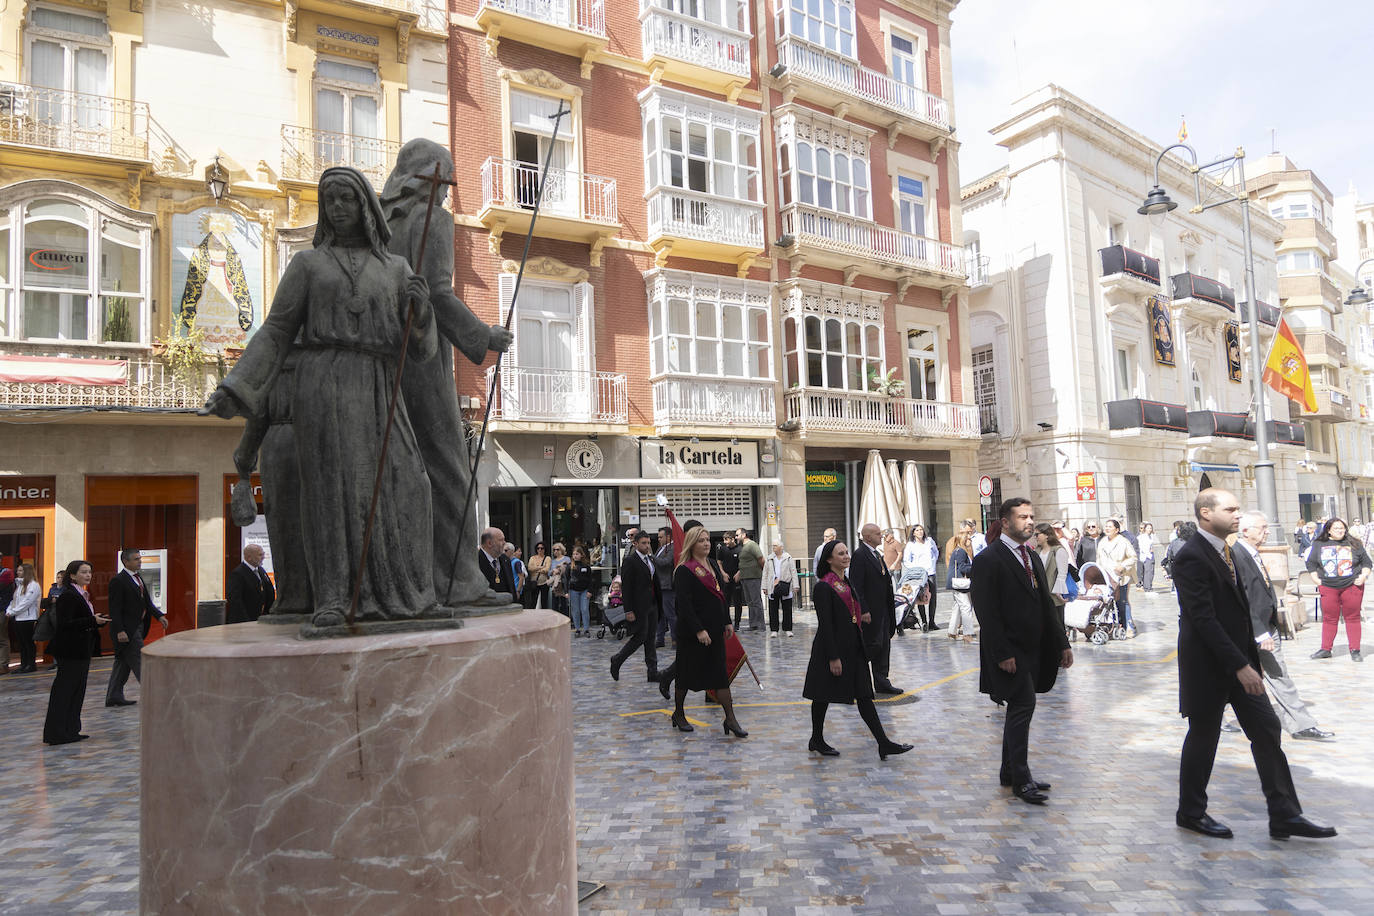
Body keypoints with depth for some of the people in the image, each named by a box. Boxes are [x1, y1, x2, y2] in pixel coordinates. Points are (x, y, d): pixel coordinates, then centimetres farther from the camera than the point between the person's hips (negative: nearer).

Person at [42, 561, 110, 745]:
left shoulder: (82, 595, 15)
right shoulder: (68, 596, -15)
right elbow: (64, 624, -22)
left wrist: (98, 621, 6)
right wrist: (92, 621, -26)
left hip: (80, 651, 10)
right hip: (70, 652, -10)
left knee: (77, 690, 13)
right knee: (65, 690, -4)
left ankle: (70, 731, 20)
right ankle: (57, 734, 3)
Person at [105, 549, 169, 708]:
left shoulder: (138, 579, 15)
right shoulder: (118, 581, -14)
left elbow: (147, 601, 16)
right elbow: (115, 609, -18)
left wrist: (159, 616, 3)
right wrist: (119, 630, -23)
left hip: (137, 626, 10)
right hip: (126, 629, -10)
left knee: (123, 662, 14)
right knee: (139, 661, -5)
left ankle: (114, 696, 21)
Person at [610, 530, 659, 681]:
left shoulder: (651, 560, 12)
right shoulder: (630, 561, -12)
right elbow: (626, 587, -14)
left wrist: (658, 603, 11)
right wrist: (629, 611, -17)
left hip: (652, 605, 8)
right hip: (639, 606, -7)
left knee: (651, 638, 9)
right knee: (640, 636, -5)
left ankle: (652, 671, 14)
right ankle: (617, 660, 14)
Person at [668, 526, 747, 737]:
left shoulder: (712, 565, 11)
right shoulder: (684, 571, -13)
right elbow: (684, 604, -18)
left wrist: (727, 622, 13)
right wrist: (698, 630, -23)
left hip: (714, 629, 7)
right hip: (692, 631, -7)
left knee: (720, 673, 4)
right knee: (687, 672, 7)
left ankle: (730, 719, 6)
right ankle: (678, 714, 25)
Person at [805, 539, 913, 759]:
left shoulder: (848, 583, 12)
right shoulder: (823, 586, -14)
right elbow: (825, 624, -18)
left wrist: (862, 617, 7)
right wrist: (833, 657, -20)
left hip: (853, 648, 8)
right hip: (833, 648, -8)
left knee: (864, 695, 5)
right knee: (823, 696, 7)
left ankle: (884, 744, 3)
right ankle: (817, 740, 23)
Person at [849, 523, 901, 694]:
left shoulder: (877, 554, 15)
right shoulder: (859, 555, -15)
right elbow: (856, 587, -19)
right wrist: (863, 611, -21)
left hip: (883, 610, 10)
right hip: (870, 611, -10)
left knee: (884, 646, 12)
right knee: (873, 645, -6)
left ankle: (881, 682, 19)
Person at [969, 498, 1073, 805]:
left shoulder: (1032, 557, 14)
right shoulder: (988, 559, -12)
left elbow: (1046, 604, 16)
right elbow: (987, 611, -17)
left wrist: (1062, 643, 11)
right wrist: (1002, 653, -20)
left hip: (1033, 651, 8)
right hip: (1010, 652, -8)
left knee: (1020, 710, 14)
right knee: (1023, 706, -9)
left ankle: (1010, 773, 25)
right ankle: (1020, 779, 2)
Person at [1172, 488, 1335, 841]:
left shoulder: (1225, 550, 10)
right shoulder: (1191, 557, -20)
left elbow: (1239, 608, 14)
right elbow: (1203, 618, -24)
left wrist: (1250, 656, 10)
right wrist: (1240, 665, -23)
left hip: (1239, 661, 9)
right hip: (1208, 665, -9)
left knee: (1267, 730, 8)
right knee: (1203, 737, 5)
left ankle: (1284, 816, 17)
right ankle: (1191, 813, 21)